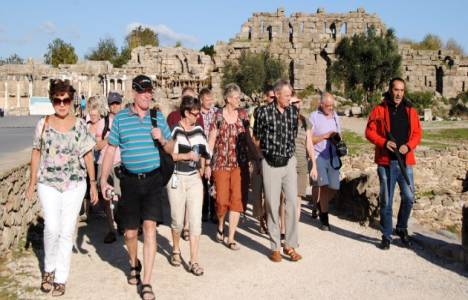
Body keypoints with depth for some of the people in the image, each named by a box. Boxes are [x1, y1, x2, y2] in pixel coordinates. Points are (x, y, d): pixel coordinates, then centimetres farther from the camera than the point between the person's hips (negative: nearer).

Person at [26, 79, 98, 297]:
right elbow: (36, 154, 9)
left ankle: (61, 279, 12)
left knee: (67, 232, 0)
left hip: (74, 185, 0)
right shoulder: (43, 124, 2)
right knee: (52, 228, -11)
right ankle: (49, 269, 14)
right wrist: (32, 184, 9)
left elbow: (88, 156, 4)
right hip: (48, 183, 0)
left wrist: (93, 184, 4)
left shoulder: (80, 125, 0)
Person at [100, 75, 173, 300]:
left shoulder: (158, 117, 6)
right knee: (130, 232, 8)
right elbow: (110, 150, 4)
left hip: (153, 179, 0)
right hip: (129, 181, 0)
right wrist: (103, 180, -2)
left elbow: (171, 148, 13)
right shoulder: (120, 118, 2)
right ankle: (134, 265, 39)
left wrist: (162, 139, -9)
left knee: (150, 227, -9)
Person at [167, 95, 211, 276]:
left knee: (195, 220, -3)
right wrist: (186, 156, -16)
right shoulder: (174, 130, -8)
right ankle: (176, 251, 34)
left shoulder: (199, 130, 8)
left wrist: (202, 170, 12)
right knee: (177, 220, 7)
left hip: (194, 179, 4)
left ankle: (193, 261, 0)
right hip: (176, 179, -3)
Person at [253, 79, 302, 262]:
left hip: (289, 163, 3)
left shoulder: (294, 111, 3)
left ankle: (290, 245, 10)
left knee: (292, 203, -1)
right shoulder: (264, 112, -8)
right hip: (270, 164, -3)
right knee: (272, 206, 3)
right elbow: (257, 138, 3)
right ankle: (275, 247, 13)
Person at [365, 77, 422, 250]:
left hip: (405, 161, 3)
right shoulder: (379, 110, 0)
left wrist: (408, 146, -11)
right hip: (386, 162, -2)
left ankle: (402, 229, 25)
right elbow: (369, 132, -2)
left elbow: (417, 133, 7)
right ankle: (386, 236, 15)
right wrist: (384, 142, -18)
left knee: (408, 198, 2)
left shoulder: (410, 111, 9)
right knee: (386, 201, 4)